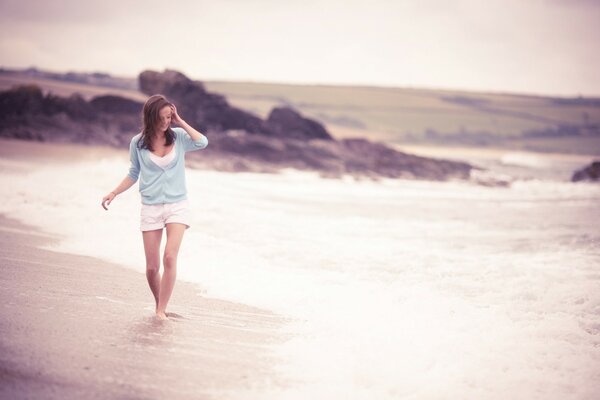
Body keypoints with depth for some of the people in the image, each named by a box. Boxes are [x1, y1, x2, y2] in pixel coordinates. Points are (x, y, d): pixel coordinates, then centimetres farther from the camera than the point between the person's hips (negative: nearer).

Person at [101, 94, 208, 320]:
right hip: (151, 208, 1)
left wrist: (180, 122, -10)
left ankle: (161, 311, -12)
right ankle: (159, 304, 24)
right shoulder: (138, 143, 2)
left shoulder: (178, 136, 2)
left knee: (170, 257, -19)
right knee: (152, 267, -1)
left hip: (177, 205, -1)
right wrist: (114, 193, 3)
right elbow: (133, 174, 13)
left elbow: (202, 142, -16)